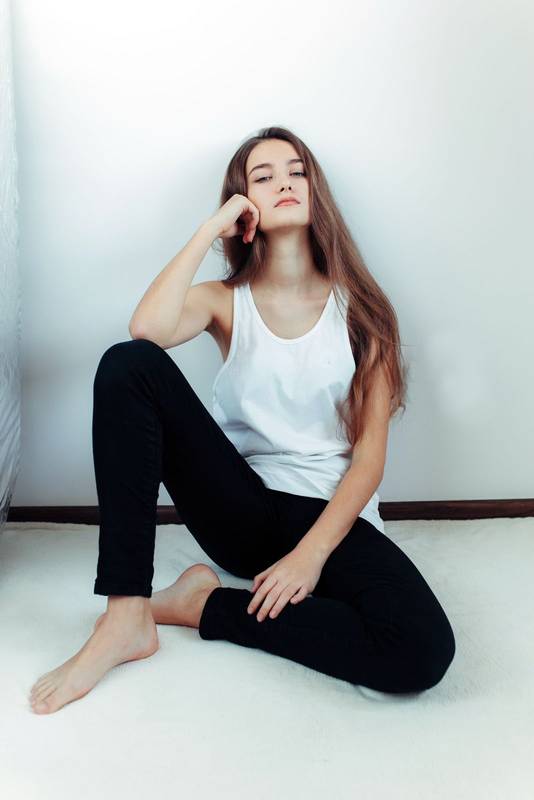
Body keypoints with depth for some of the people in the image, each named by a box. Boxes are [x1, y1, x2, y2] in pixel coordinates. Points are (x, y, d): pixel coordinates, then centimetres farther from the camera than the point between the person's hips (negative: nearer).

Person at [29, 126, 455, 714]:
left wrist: (311, 555, -16)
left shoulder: (357, 307, 5)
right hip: (239, 507, 1)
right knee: (128, 364, -21)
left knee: (424, 650, -31)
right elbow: (147, 328, -19)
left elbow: (369, 454, -3)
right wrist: (211, 229, -9)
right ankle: (125, 618, -23)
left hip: (332, 514, 0)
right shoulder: (225, 301, 7)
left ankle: (205, 607, -10)